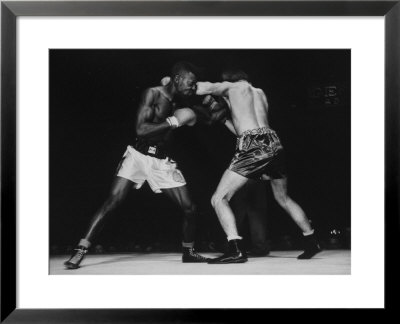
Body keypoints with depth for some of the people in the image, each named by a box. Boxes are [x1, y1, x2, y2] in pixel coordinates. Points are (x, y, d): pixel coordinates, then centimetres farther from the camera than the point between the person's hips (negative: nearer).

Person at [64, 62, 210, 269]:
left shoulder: (177, 104, 9)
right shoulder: (153, 94, -10)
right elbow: (141, 130, -20)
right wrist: (173, 121, -20)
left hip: (161, 161, 6)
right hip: (138, 155, -5)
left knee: (189, 208, 0)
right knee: (112, 202, -17)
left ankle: (188, 252, 22)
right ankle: (81, 250, -10)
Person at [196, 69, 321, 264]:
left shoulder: (230, 86, 13)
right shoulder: (260, 93, 29)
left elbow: (199, 89, 5)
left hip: (252, 147, -7)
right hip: (274, 143, 7)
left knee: (219, 199, -3)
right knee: (283, 199, 27)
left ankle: (236, 250, -17)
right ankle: (312, 242, 32)